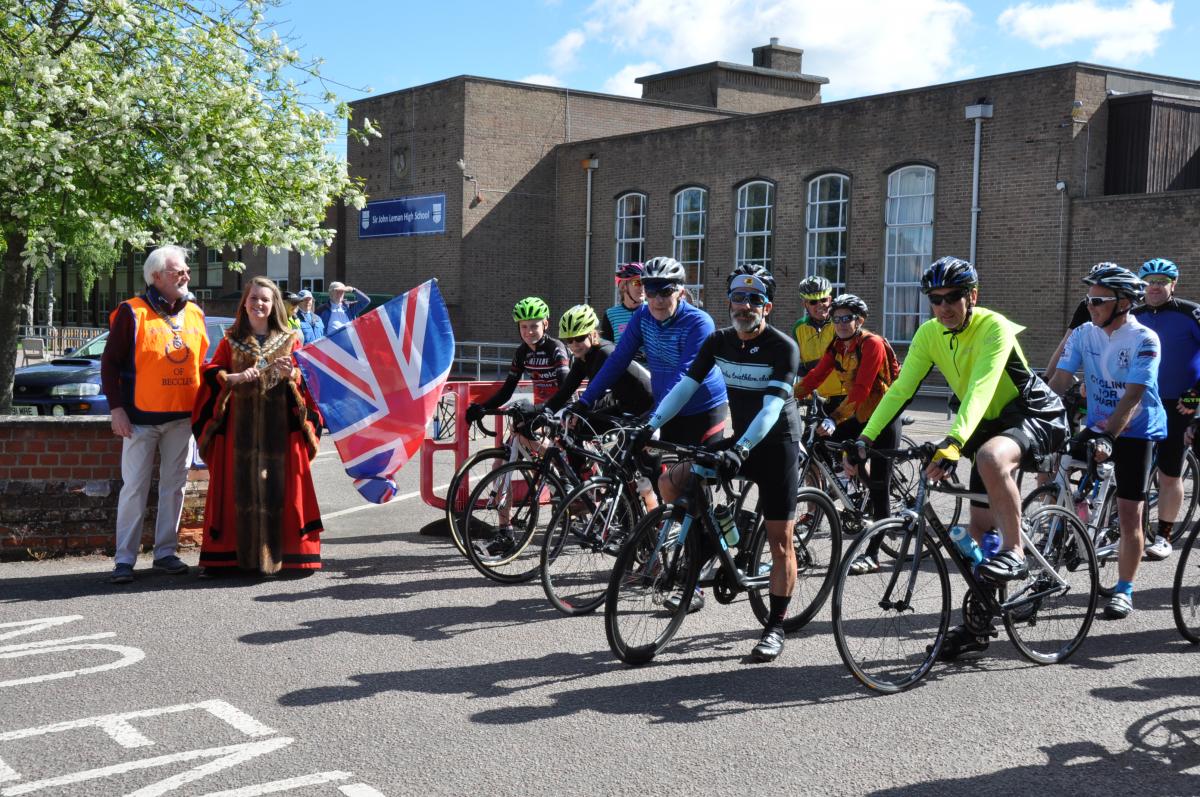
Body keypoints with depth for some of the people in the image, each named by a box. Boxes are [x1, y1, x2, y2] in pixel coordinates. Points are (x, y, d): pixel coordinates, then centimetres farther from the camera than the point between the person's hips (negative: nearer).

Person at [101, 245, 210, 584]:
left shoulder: (195, 314, 10)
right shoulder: (132, 312, -5)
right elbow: (110, 362, -5)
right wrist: (116, 408, -11)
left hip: (182, 416, 5)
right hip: (141, 416, -5)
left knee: (174, 485, 9)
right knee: (135, 486, -2)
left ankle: (166, 552, 19)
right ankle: (124, 558, 4)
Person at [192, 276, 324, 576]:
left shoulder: (289, 340, 10)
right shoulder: (231, 340, 11)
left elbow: (306, 376, 8)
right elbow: (211, 371, 7)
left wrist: (291, 375, -14)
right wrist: (235, 378, -11)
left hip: (279, 425, 0)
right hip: (239, 424, 0)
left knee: (277, 486, -2)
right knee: (239, 487, -1)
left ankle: (277, 552, 5)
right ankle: (235, 553, 3)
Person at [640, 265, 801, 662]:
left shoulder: (783, 348, -17)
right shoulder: (718, 341, 0)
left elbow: (771, 408, -26)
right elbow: (686, 385, -4)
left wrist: (741, 448, -39)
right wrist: (652, 424, -16)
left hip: (776, 444, -5)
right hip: (739, 439, 5)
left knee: (780, 541, -3)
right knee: (675, 479, -13)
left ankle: (775, 627, 7)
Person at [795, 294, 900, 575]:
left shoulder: (872, 344, -20)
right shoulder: (837, 346, 3)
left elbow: (860, 390, -29)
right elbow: (815, 376, -3)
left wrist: (834, 419, -36)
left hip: (883, 418, -8)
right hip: (859, 416, 8)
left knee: (878, 488, -5)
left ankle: (872, 555, 1)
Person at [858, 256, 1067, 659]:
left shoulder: (994, 328, -25)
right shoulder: (929, 334, -6)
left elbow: (979, 391, -37)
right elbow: (900, 389, -9)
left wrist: (953, 443, -50)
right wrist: (865, 437, -20)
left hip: (1036, 415, -7)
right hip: (991, 424, 7)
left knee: (990, 458, -39)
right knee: (980, 525, 7)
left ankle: (1014, 553, -22)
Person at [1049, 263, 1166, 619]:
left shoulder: (1144, 340, -18)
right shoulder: (1084, 334, -4)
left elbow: (1132, 397, -26)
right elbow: (1059, 380, -10)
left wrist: (1109, 435, -37)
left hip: (1135, 431, -5)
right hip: (1097, 426, 5)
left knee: (1129, 515, -4)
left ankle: (1124, 591, 10)